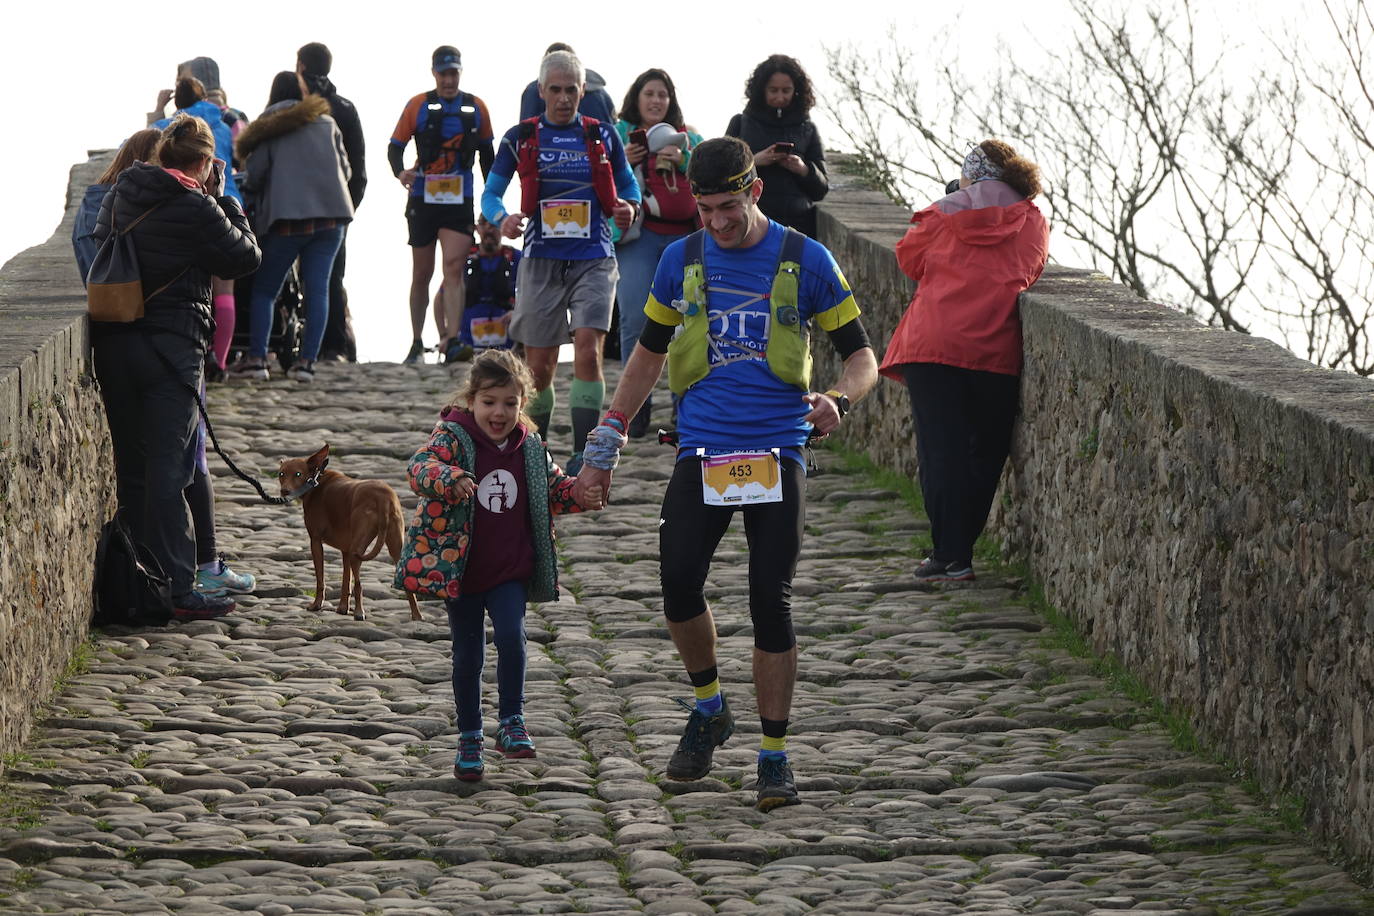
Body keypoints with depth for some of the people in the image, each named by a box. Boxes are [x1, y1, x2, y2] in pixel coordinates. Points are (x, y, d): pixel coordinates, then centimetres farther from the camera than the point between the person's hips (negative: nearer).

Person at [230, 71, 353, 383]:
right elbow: (345, 168, 14)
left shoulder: (268, 126, 5)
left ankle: (256, 358, -3)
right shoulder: (326, 123, 14)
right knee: (317, 288, 2)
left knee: (264, 289, 5)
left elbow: (253, 176, -1)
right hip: (331, 214, 3)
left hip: (288, 216, -2)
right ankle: (308, 359, -5)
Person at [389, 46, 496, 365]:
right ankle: (417, 343, 19)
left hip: (460, 201, 0)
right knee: (422, 274, 8)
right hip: (423, 199, 0)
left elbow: (486, 155, 16)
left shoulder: (476, 108, 6)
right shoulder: (418, 106, 1)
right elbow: (396, 145, 1)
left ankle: (451, 339, -22)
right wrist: (400, 172, -20)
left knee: (454, 267, -16)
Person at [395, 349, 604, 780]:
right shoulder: (453, 437, -11)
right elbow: (420, 466, -28)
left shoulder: (530, 447, 2)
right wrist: (449, 479, -49)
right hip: (460, 567, -2)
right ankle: (469, 737, 20)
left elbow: (553, 487, 16)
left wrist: (579, 495, -6)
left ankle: (512, 720, 0)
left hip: (510, 570, 2)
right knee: (467, 653, 7)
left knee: (511, 636, -17)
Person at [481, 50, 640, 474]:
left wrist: (627, 209, -6)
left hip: (594, 259, 0)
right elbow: (490, 194, 8)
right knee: (539, 364, 3)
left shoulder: (603, 136, 7)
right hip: (542, 260, 1)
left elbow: (628, 186, 17)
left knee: (588, 347, -17)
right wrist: (503, 219, -14)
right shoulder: (520, 138, 5)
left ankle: (583, 453, -15)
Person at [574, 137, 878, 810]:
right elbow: (649, 352, 20)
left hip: (777, 453, -2)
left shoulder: (805, 261, 0)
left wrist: (837, 400, -19)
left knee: (771, 603, -6)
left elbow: (861, 356, 4)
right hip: (701, 451, 2)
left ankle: (774, 756, 5)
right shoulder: (682, 260, 8)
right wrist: (606, 444, 16)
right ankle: (709, 709, 13)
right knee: (678, 585, -13)